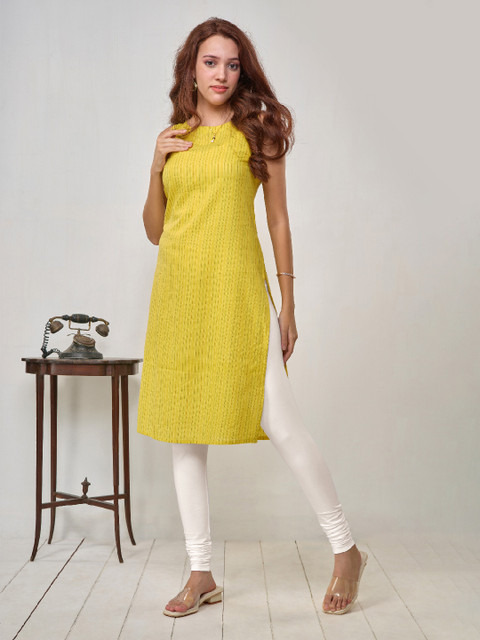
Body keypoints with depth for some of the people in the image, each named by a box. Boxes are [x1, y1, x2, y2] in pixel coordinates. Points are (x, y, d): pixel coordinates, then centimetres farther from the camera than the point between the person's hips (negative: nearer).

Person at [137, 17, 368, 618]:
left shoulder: (256, 131, 5)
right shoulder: (171, 138, 14)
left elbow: (278, 219, 4)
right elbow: (154, 229, 16)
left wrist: (287, 303, -1)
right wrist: (156, 169, 1)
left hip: (235, 292, -4)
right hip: (177, 292, 4)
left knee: (281, 424, -8)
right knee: (182, 433, 6)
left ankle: (346, 551, 11)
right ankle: (201, 574, 18)